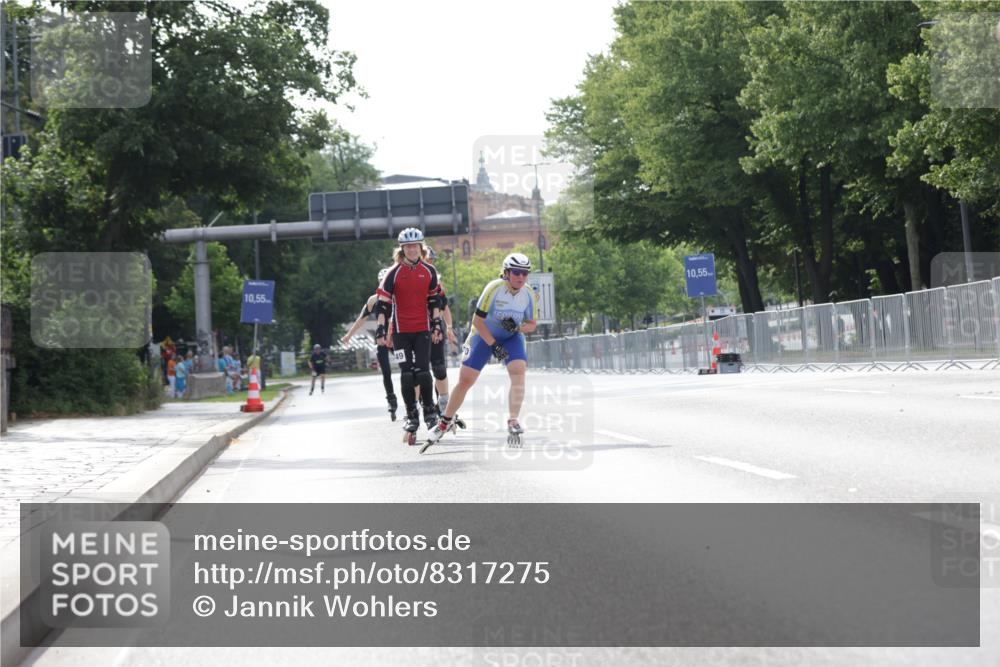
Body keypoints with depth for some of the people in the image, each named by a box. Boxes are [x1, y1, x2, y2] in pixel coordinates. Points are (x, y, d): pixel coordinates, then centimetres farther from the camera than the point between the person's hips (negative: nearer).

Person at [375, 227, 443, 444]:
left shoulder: (429, 271, 3)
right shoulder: (394, 273, -4)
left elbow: (435, 301, 11)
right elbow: (382, 303, -4)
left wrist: (437, 326, 6)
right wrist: (381, 330, -9)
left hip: (423, 329, 1)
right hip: (401, 330, -1)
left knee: (423, 371, -7)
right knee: (407, 373, -1)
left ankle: (430, 411, 8)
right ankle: (411, 416, 8)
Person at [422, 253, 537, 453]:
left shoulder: (529, 294, -14)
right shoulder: (494, 288, -25)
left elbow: (531, 324, -2)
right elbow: (477, 320, -20)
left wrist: (518, 327, -24)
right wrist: (494, 345, -20)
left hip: (512, 337, 2)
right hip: (484, 335, -2)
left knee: (519, 371, -25)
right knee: (465, 380, -3)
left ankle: (513, 422, -18)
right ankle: (445, 423, 16)